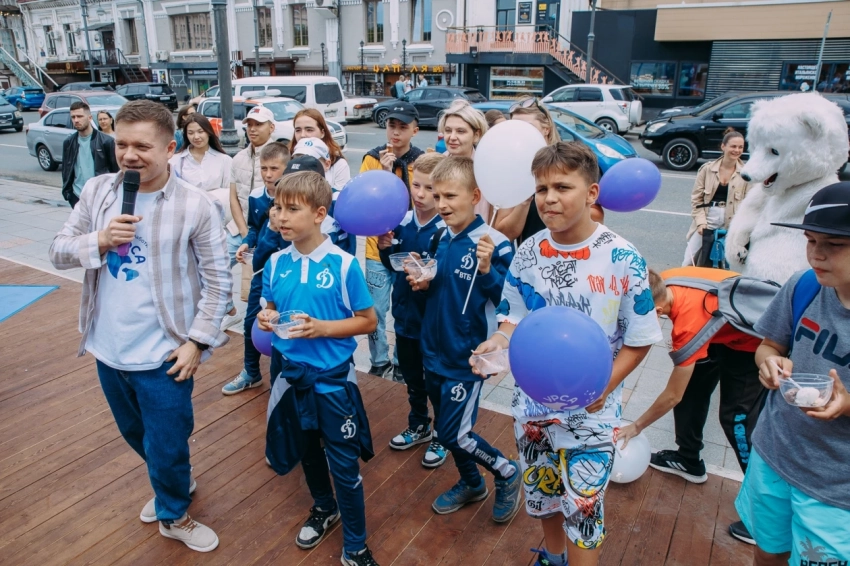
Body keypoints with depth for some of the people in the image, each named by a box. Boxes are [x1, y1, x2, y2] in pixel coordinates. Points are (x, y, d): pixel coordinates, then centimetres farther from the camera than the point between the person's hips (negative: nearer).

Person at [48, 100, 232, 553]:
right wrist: (100, 240, -18)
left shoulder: (196, 206, -15)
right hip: (108, 349, 5)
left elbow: (218, 280, -11)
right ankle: (174, 483, 53)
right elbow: (58, 252, 2)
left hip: (163, 354, -5)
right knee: (134, 433, 25)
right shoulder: (97, 191, -2)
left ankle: (174, 514, 39)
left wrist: (197, 340, -14)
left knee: (167, 446, 10)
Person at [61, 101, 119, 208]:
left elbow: (116, 170, -4)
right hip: (77, 197, 4)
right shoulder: (68, 142, 7)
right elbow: (66, 170, 13)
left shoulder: (106, 141, -6)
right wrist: (67, 191, 5)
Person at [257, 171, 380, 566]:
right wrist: (266, 319, -12)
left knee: (343, 462, 6)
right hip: (292, 373, 5)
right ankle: (324, 508, 51)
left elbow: (368, 321, -11)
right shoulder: (276, 262, -3)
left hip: (332, 377, -4)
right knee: (307, 449, 23)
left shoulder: (344, 264, -17)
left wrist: (321, 328, -23)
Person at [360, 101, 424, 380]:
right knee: (376, 310, 6)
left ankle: (401, 362, 28)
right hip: (378, 247, 0)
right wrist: (383, 172, -21)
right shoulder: (372, 158, -1)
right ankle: (380, 362, 26)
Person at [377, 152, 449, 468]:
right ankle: (418, 427, 46)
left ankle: (443, 437, 36)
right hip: (404, 315, 6)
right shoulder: (402, 222, -2)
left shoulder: (446, 229, -19)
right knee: (411, 378, 23)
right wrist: (385, 248, -11)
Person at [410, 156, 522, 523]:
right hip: (435, 350, 7)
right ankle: (471, 484, 44)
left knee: (454, 434, 0)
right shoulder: (443, 237, 2)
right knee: (445, 427, 20)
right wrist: (423, 283, -6)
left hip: (466, 355, -7)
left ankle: (507, 473, 27)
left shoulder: (493, 244, -19)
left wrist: (486, 269, -35)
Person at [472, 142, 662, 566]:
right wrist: (501, 340, -20)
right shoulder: (528, 252, -6)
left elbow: (639, 339, -10)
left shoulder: (623, 259, -17)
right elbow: (516, 317, 2)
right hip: (533, 400, 4)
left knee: (582, 507, 8)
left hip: (592, 411, -4)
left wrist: (603, 388, -20)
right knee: (541, 493, 23)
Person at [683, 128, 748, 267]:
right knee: (689, 263, 1)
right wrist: (701, 222, -7)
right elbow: (696, 198, 2)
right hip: (706, 220, 0)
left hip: (732, 225, 0)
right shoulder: (707, 168, 0)